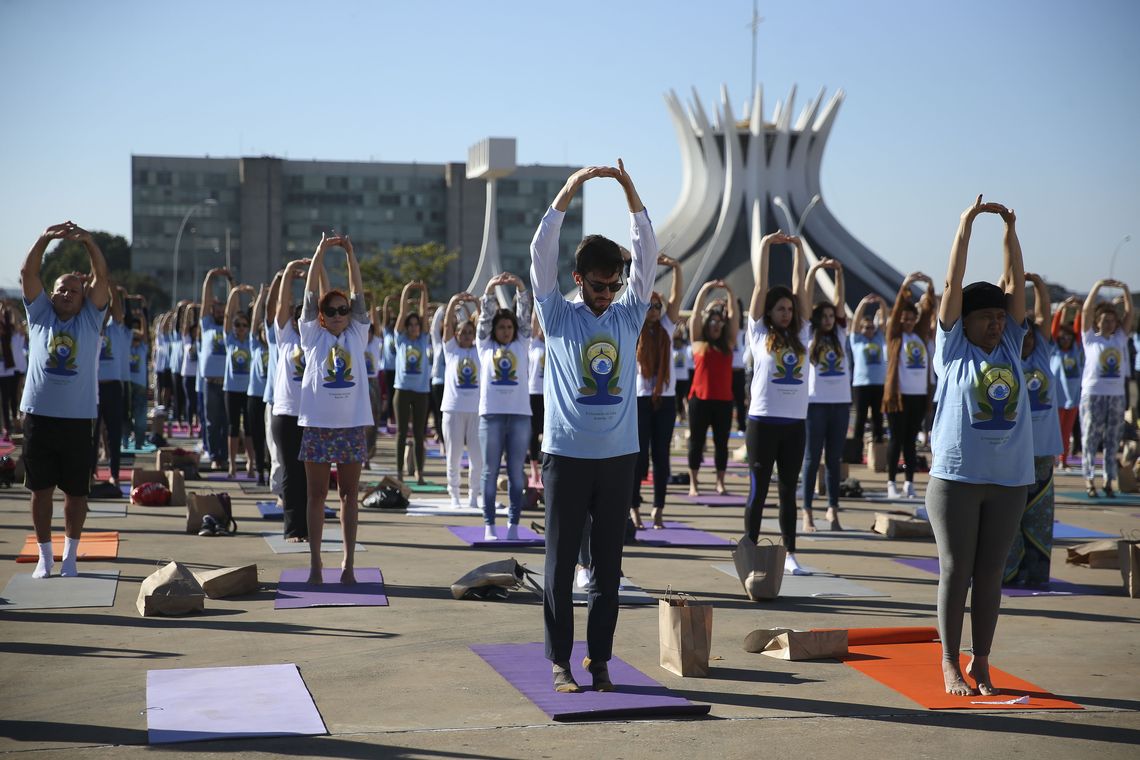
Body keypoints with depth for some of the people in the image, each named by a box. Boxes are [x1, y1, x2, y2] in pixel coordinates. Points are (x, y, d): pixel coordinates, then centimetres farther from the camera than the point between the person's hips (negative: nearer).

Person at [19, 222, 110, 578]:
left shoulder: (91, 318, 6)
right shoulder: (39, 314, 7)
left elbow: (101, 277, -6)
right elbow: (28, 273, -4)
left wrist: (89, 242, -22)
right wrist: (45, 239, -19)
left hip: (77, 419, 0)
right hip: (39, 415, 1)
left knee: (76, 491, 6)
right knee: (41, 488, 6)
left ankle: (70, 554, 19)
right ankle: (45, 555, 17)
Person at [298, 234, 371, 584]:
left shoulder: (356, 335, 9)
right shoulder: (313, 336, 5)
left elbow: (358, 294, 3)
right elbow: (310, 294, 0)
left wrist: (350, 254, -3)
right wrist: (320, 252, -6)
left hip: (352, 425, 1)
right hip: (317, 424, -1)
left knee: (349, 494, 5)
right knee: (317, 494, 4)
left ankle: (348, 562, 9)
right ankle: (315, 561, 10)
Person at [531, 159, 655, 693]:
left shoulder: (628, 315, 8)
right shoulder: (558, 317, 1)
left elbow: (647, 254, 3)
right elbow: (541, 253, -7)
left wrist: (628, 189, -4)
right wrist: (570, 189, -13)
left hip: (618, 456, 3)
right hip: (567, 455, -3)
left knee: (609, 567, 7)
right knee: (561, 564, 2)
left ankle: (599, 660, 15)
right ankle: (560, 662, 10)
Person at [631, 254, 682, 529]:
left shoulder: (666, 326, 8)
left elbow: (677, 296, -3)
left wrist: (675, 266, -17)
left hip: (666, 398, 3)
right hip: (639, 398, -3)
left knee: (661, 455, 4)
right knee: (638, 454, -1)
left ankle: (658, 508, 9)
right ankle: (634, 507, 6)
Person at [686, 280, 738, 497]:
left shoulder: (728, 344, 9)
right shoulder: (698, 342, 4)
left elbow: (733, 315, 7)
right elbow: (696, 313, -1)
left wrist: (729, 292, 1)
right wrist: (705, 290, -4)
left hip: (724, 400, 2)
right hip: (700, 399, -2)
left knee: (721, 442, 5)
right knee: (696, 442, 3)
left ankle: (720, 483, 12)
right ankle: (693, 484, 7)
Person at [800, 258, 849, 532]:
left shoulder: (839, 334, 12)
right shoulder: (809, 335, 2)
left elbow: (840, 300, 8)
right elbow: (806, 299, -2)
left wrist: (839, 272, -1)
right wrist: (813, 270, -7)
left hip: (841, 402, 4)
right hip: (816, 403, -4)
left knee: (834, 459, 8)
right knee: (812, 459, 0)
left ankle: (833, 510, 12)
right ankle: (807, 512, 1)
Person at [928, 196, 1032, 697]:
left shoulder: (1010, 347, 11)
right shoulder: (953, 347, 1)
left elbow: (1015, 285, 10)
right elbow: (953, 286, -3)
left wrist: (1010, 232, 6)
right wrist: (966, 226, -2)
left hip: (1008, 480, 4)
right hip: (956, 476, -4)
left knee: (990, 573, 8)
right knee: (956, 571, 1)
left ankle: (981, 663, 16)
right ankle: (950, 664, 8)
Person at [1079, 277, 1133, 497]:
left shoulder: (1120, 338, 13)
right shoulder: (1090, 338, 5)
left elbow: (1129, 314, 9)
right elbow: (1086, 311, -3)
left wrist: (1126, 291, -3)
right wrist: (1098, 286, -9)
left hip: (1117, 395, 4)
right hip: (1093, 394, -3)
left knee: (1112, 440, 5)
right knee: (1090, 438, -3)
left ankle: (1109, 481, 9)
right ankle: (1089, 479, 0)